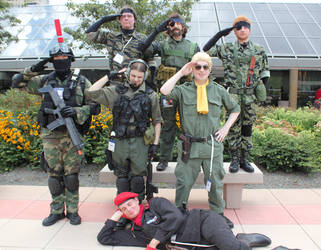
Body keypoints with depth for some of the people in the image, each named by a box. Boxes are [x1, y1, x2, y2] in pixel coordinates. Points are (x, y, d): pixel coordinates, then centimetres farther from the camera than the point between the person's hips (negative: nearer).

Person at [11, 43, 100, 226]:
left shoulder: (81, 82, 3)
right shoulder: (45, 81, 10)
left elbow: (95, 106, -1)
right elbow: (17, 83, 16)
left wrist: (76, 112, -17)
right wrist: (33, 70, 0)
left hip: (73, 136, -2)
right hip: (50, 136, 2)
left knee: (71, 175, 4)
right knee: (54, 175, 10)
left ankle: (72, 211, 20)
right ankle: (56, 211, 24)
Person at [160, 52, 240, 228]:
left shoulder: (219, 91, 9)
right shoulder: (184, 90, 2)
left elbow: (235, 109, 21)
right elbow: (164, 91, -17)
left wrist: (226, 128, 8)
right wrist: (181, 73, -9)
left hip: (212, 146, 2)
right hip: (189, 146, -1)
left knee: (215, 183, 13)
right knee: (183, 182, 7)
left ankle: (218, 214, 33)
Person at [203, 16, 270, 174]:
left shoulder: (259, 50, 10)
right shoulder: (227, 49, 5)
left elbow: (265, 71, 15)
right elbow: (205, 50, 3)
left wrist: (264, 91, 8)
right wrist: (219, 34, 0)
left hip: (251, 95, 2)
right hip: (233, 94, -2)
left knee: (247, 127, 7)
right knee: (234, 127, -1)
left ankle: (245, 159, 17)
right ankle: (234, 160, 10)